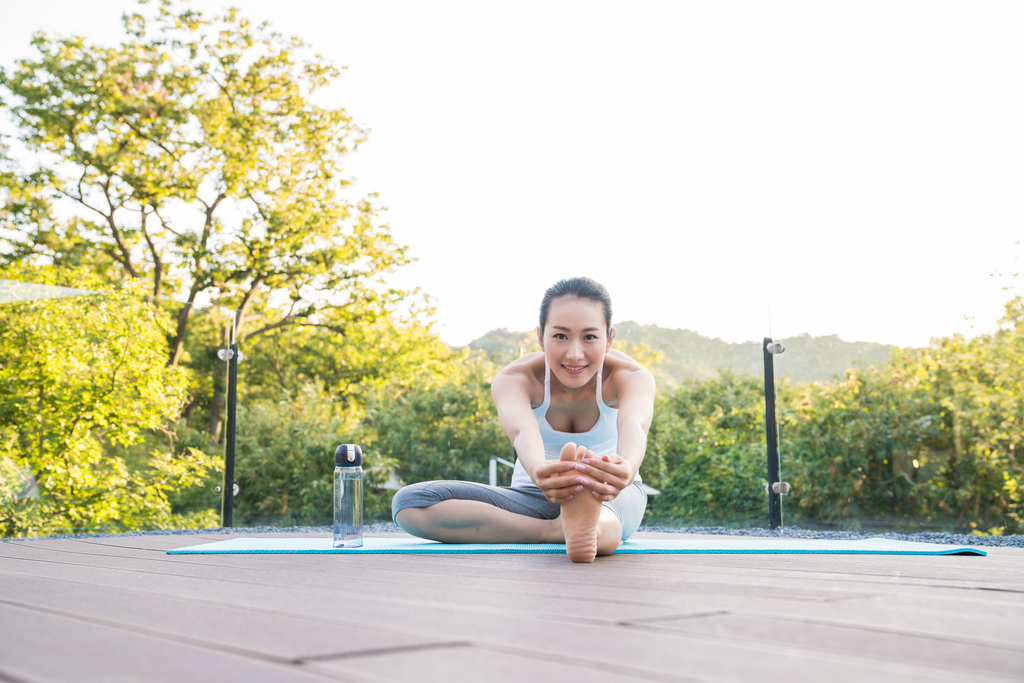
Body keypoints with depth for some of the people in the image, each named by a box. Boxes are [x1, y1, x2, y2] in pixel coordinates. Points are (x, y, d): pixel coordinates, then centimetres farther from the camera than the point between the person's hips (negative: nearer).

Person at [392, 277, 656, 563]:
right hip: (536, 498, 2)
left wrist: (626, 469, -69)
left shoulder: (632, 376, -19)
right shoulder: (513, 378, -19)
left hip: (615, 498, -2)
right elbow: (522, 429, -43)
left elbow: (633, 425, -43)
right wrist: (537, 470, -68)